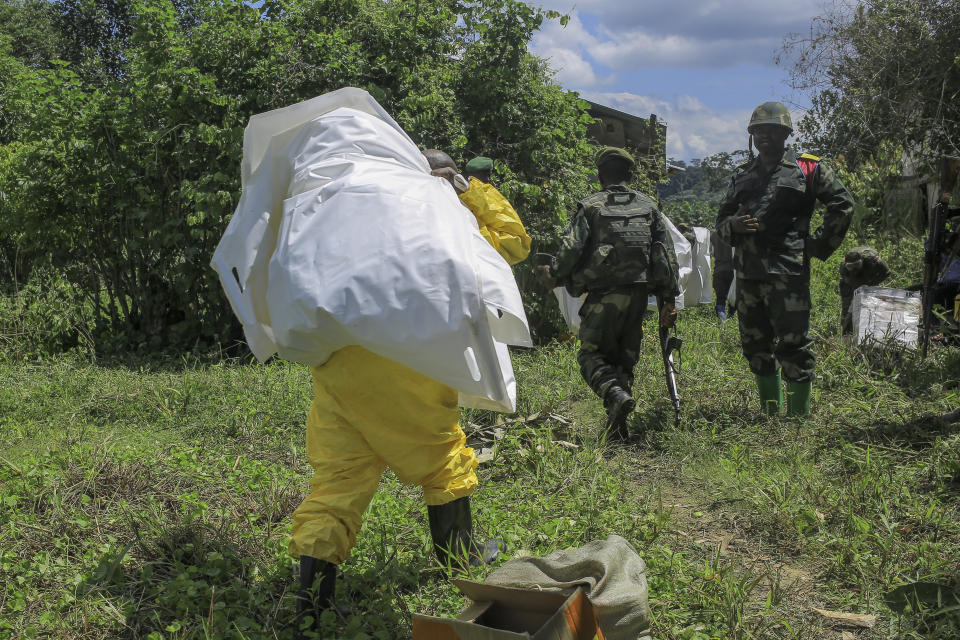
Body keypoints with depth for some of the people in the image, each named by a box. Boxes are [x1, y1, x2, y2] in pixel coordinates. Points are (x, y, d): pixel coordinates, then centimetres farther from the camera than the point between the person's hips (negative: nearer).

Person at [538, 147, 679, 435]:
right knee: (625, 356, 14)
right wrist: (669, 298, 12)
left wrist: (552, 274, 10)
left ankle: (615, 393, -24)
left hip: (604, 295, -4)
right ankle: (617, 423, 11)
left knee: (591, 352, 4)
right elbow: (668, 254, 10)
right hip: (638, 294, 5)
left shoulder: (590, 206, -1)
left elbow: (572, 249, -8)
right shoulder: (648, 206, 12)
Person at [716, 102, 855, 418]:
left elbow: (843, 205, 4)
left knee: (793, 345, -7)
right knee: (756, 347, 11)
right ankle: (770, 413, 23)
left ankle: (798, 415, 2)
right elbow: (721, 220, 19)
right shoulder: (742, 175, 18)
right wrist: (734, 225, -4)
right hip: (747, 274, 6)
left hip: (788, 273, -6)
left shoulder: (808, 169, 4)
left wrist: (819, 244, -1)